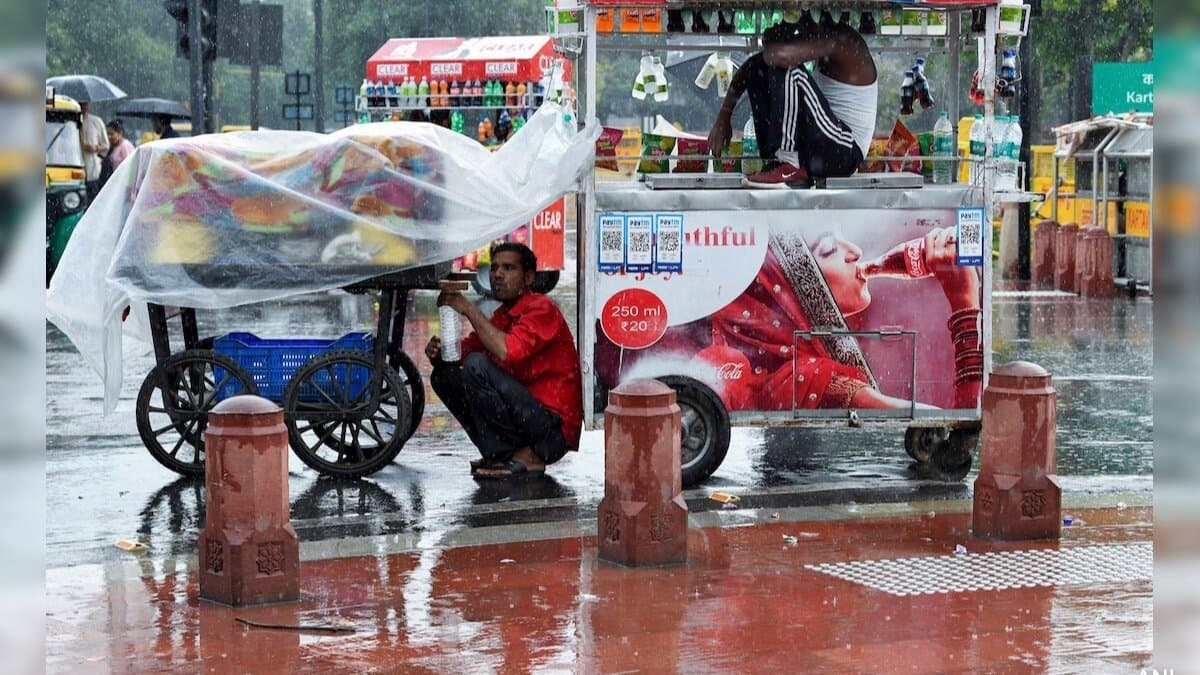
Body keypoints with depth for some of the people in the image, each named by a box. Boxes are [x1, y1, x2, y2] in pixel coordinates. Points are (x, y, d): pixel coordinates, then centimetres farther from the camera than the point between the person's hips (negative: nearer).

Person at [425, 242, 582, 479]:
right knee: (444, 375, 7)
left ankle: (524, 457, -15)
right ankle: (498, 453, 1)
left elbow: (507, 352, -27)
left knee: (477, 366, -24)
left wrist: (469, 309, -19)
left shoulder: (541, 308, -11)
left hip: (553, 430, -9)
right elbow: (465, 351, 14)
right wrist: (438, 352, -9)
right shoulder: (502, 315, 15)